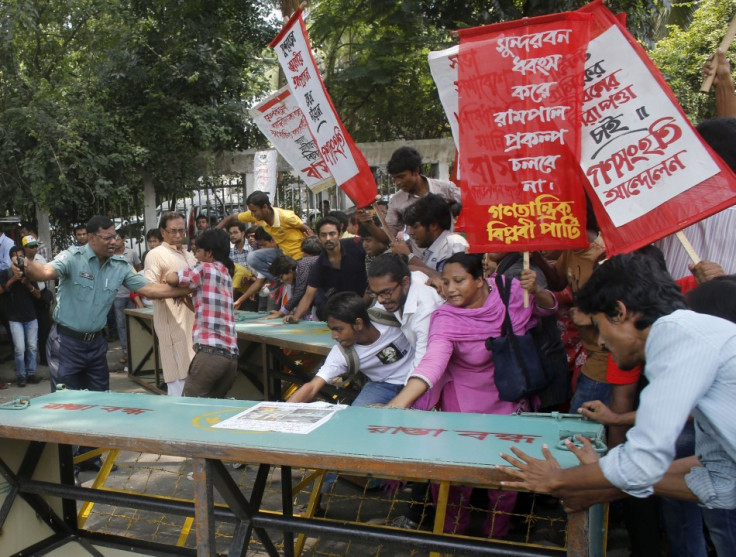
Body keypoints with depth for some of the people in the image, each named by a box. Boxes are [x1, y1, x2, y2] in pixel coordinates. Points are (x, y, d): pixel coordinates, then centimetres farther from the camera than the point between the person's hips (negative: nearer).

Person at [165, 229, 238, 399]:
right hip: (231, 355, 7)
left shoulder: (205, 268, -1)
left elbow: (171, 278, -8)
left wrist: (179, 289, 11)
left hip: (210, 352, -7)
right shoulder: (226, 275, 22)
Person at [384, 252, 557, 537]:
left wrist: (536, 291, -19)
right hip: (465, 405, -3)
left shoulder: (507, 290, -14)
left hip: (511, 399, 3)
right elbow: (431, 364, -39)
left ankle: (497, 533, 38)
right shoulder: (445, 320, -23)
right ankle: (453, 532, 31)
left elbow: (547, 308, 4)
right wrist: (396, 405, -54)